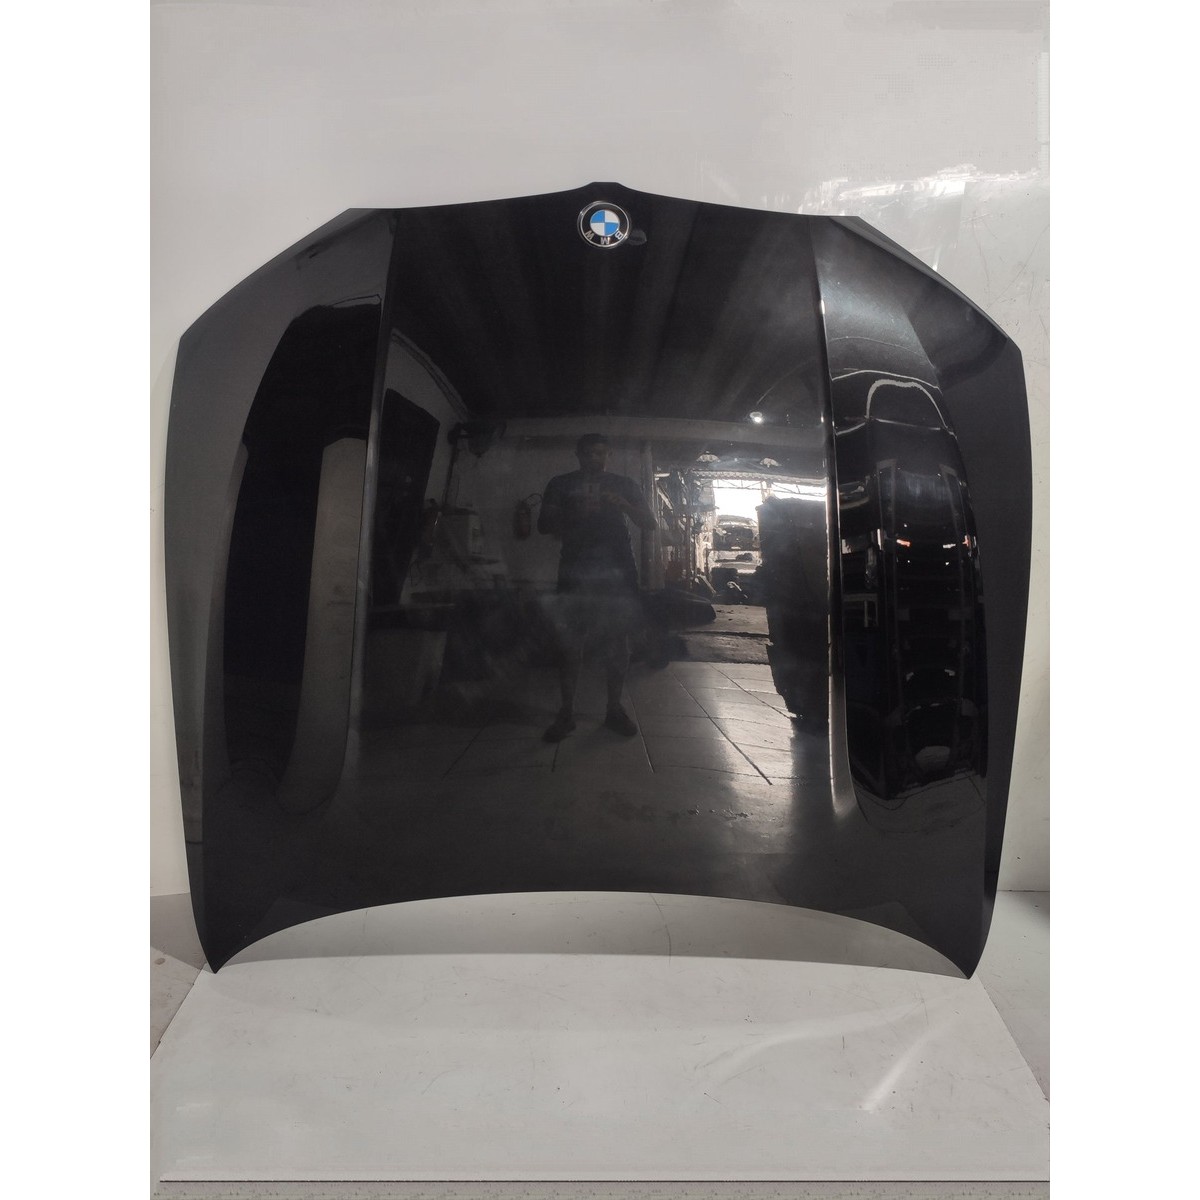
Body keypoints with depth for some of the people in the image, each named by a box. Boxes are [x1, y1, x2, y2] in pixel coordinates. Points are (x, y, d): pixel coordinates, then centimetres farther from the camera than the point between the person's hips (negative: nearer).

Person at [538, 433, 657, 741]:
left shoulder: (623, 484, 15)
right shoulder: (561, 484, 15)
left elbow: (650, 523, 10)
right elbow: (544, 525, 9)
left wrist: (623, 505, -9)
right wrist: (574, 515, -9)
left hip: (617, 569, 1)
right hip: (576, 568, 0)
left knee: (617, 639, -1)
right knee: (570, 641, -6)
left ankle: (615, 708, 8)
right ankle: (566, 711, -1)